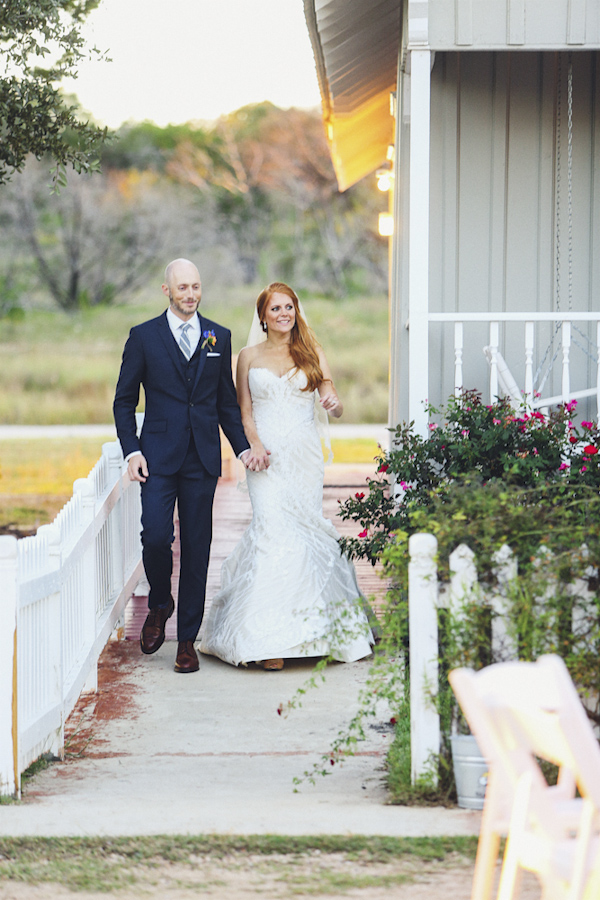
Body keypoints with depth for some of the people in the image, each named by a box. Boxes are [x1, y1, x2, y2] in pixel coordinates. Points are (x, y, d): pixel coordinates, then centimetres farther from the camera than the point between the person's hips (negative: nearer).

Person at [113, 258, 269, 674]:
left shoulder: (219, 337, 10)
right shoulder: (144, 336, 3)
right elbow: (124, 401, 5)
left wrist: (244, 447, 5)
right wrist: (132, 450, -6)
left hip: (202, 459, 2)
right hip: (158, 456, -2)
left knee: (197, 548, 2)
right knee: (156, 536, -15)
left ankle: (187, 639, 11)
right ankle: (160, 604, 16)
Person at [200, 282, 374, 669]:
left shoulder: (312, 353, 9)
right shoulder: (249, 357, 9)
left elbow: (335, 405, 1)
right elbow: (244, 412, 8)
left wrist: (334, 402, -23)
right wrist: (254, 442, -11)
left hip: (304, 455, 1)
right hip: (266, 455, -1)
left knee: (302, 529, 1)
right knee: (274, 528, -15)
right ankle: (272, 639, -16)